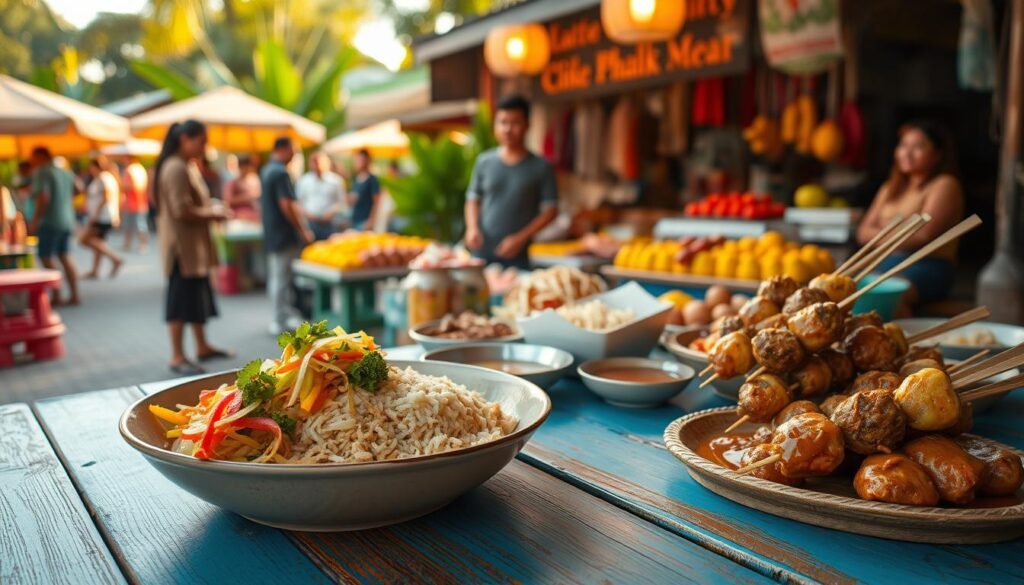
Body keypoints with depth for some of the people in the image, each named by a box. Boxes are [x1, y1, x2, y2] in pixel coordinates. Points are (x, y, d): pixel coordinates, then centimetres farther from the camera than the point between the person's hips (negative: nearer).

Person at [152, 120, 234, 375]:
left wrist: (212, 209, 5)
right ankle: (177, 358, 5)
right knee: (181, 298, -3)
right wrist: (213, 214, -13)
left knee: (198, 296, 17)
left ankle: (202, 346, 29)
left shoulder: (188, 166, 15)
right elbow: (182, 210, -23)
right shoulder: (175, 168, -17)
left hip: (195, 244, 10)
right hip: (182, 244, -10)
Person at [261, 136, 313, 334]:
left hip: (271, 233, 10)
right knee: (282, 277, -4)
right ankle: (281, 321, 2)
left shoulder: (266, 170, 14)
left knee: (276, 276, 14)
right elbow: (286, 205, -22)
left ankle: (284, 315, 24)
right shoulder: (280, 172, -17)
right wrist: (303, 230, -16)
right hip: (284, 234, -10)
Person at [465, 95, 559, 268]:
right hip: (481, 252, 2)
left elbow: (550, 210, 0)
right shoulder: (484, 161, 7)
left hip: (516, 256, -2)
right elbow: (473, 199, 14)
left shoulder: (541, 167, 0)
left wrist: (521, 238, -9)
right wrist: (472, 227, -5)